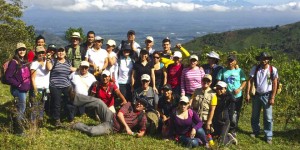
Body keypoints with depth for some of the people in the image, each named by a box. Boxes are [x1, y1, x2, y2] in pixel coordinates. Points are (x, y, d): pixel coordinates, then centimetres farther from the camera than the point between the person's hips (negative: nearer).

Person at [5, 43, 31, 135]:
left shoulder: (25, 62, 9)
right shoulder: (14, 62, -14)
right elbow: (8, 77, -17)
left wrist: (28, 85, 8)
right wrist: (18, 85, -15)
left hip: (24, 89, 8)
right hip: (18, 89, -8)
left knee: (21, 108, 16)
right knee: (21, 108, -3)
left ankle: (19, 126, 29)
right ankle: (18, 130, 7)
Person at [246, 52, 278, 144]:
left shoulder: (273, 70, -8)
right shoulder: (255, 69, -4)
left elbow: (275, 84, -6)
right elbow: (250, 81, -2)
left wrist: (272, 98, -9)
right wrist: (248, 94, -8)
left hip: (267, 95, -2)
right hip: (256, 95, 2)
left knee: (268, 117, 2)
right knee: (255, 116, 13)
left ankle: (268, 136, 11)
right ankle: (255, 132, 30)